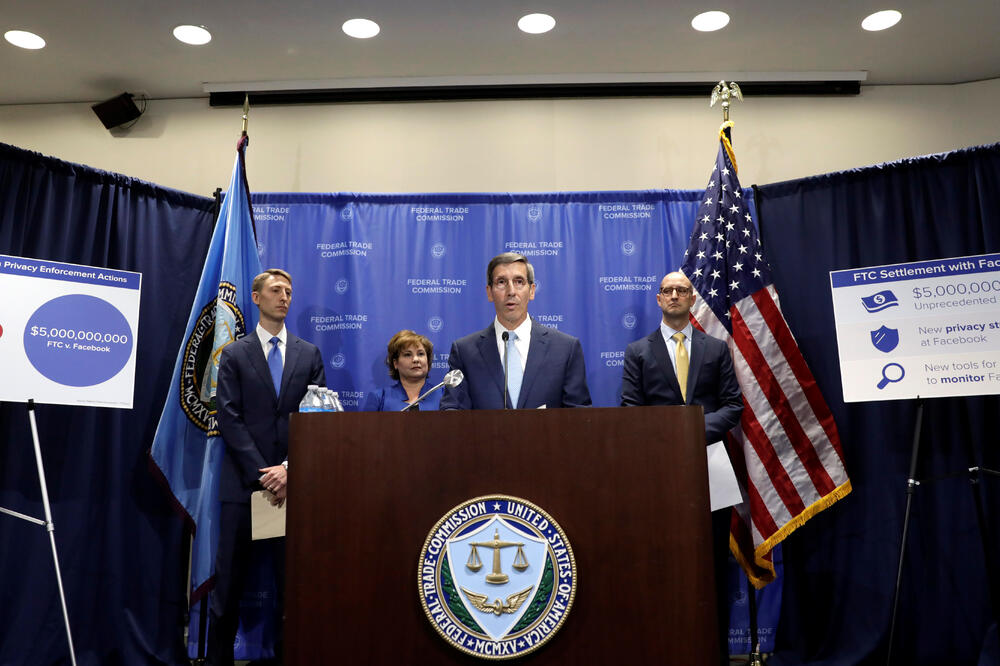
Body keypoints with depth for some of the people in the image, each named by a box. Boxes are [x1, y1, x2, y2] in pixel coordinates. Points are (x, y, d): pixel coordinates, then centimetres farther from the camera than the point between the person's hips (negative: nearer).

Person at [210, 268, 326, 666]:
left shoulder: (309, 355, 10)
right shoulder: (234, 355, 6)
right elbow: (230, 420, -3)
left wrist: (290, 469, -9)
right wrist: (264, 475, -12)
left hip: (292, 483, 1)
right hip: (243, 482, -1)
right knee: (229, 584, 6)